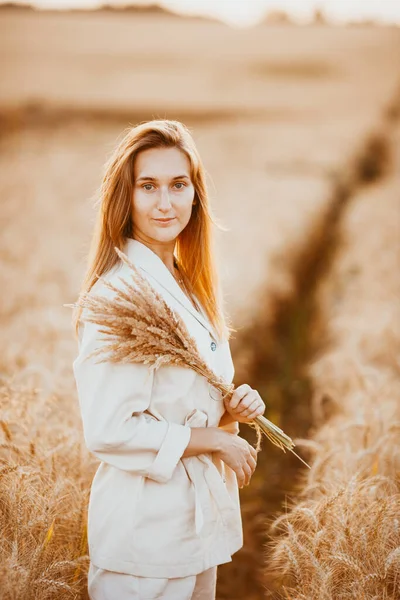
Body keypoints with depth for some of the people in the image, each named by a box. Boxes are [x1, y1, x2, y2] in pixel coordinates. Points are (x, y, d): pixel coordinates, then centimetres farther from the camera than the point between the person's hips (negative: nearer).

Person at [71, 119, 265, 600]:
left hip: (201, 519, 8)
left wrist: (232, 408, -2)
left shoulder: (187, 286, 7)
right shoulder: (117, 294, -20)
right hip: (146, 528, -8)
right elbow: (109, 431, -25)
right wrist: (217, 440, -17)